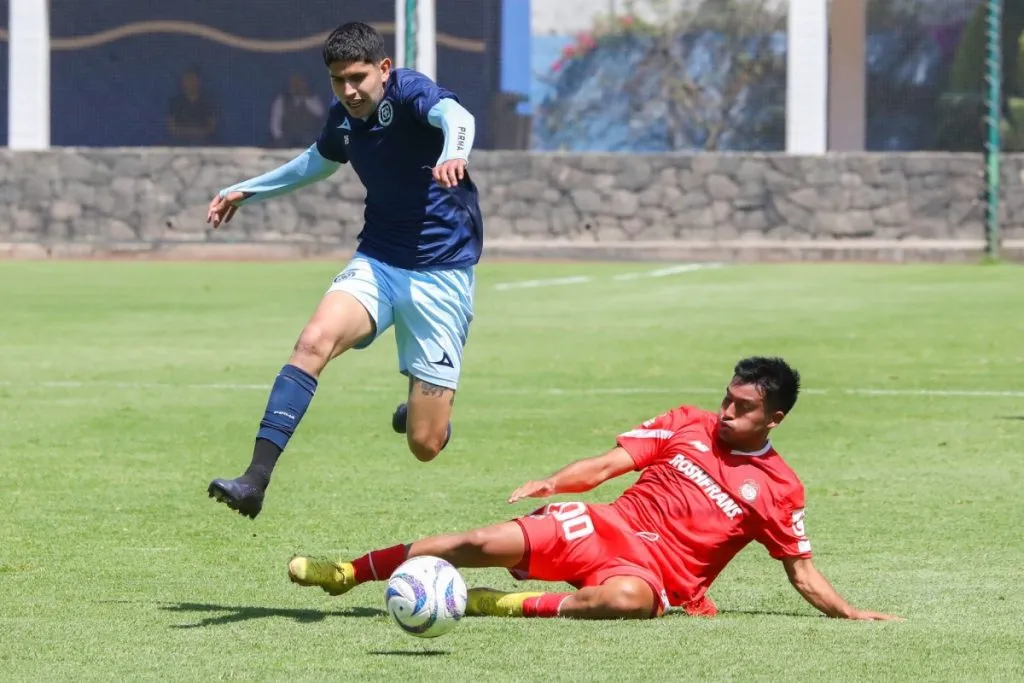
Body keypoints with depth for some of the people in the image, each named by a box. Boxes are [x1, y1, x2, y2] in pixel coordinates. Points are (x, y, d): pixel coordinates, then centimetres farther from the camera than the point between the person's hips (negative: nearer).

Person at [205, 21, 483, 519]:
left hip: (440, 272, -5)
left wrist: (452, 155, -62)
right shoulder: (342, 117, 4)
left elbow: (455, 116, -39)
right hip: (376, 262, 5)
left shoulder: (409, 93, -15)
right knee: (314, 341, -28)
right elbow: (319, 161, 29)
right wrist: (247, 191, 35)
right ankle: (255, 481, -32)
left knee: (425, 444, -5)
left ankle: (424, 405, 35)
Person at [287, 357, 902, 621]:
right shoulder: (686, 426, 9)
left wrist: (851, 614, -7)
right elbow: (607, 465, 6)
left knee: (627, 598, -42)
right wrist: (550, 483, -11)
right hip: (610, 528, 3)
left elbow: (803, 571, 7)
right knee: (490, 543, -17)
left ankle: (507, 606, -26)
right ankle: (349, 573, -6)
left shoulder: (778, 491, 3)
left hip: (661, 576, -3)